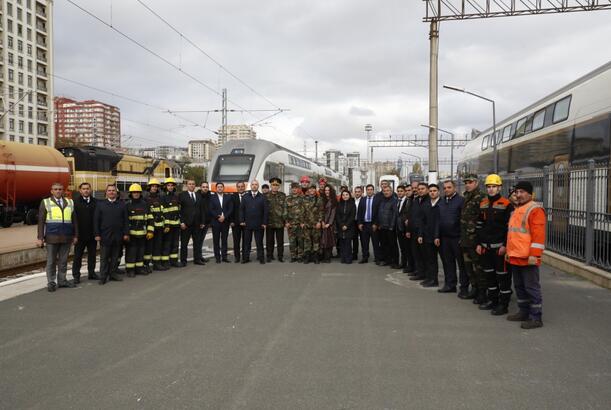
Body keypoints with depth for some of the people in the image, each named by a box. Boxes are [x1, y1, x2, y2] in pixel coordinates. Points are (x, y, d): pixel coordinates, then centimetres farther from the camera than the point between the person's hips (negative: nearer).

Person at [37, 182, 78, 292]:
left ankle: (62, 281, 17)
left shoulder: (70, 202, 12)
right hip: (52, 237, -2)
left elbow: (74, 220, 13)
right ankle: (51, 283, 11)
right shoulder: (45, 202, 5)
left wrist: (75, 235, 9)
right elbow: (41, 221, 1)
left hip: (66, 237, 2)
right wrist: (40, 238, -5)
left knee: (63, 261, 8)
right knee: (51, 261, 3)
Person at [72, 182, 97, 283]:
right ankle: (76, 275, 15)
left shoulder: (95, 202, 3)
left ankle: (91, 273, 24)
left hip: (92, 234, 3)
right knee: (78, 256, 7)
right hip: (80, 234, -3)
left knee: (92, 255, 12)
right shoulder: (76, 202, -5)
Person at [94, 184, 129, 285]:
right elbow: (96, 220, 1)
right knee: (104, 257, 3)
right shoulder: (100, 204, 4)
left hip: (118, 236, 2)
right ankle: (103, 276, 9)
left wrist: (126, 233, -2)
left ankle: (113, 274, 19)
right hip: (105, 236, -2)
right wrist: (97, 234, -6)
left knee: (115, 257, 9)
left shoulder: (122, 204, 7)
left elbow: (126, 220, 5)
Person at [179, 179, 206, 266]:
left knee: (198, 242, 8)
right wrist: (181, 222, -14)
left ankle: (197, 259, 16)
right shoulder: (182, 195, -2)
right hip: (186, 223, -4)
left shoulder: (199, 196, 12)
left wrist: (202, 222, 7)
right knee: (184, 243, 4)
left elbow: (202, 210, 13)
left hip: (197, 223, 4)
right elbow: (179, 210, -7)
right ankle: (183, 260, 11)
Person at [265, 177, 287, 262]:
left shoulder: (283, 195, 5)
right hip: (269, 222, 0)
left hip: (280, 221, 0)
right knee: (269, 240, 6)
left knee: (280, 240, 5)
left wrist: (285, 219, 1)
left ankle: (280, 256, 13)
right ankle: (269, 256, 16)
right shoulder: (265, 195, 4)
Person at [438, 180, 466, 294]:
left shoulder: (461, 200, -8)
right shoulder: (441, 202, 13)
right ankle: (450, 284, 23)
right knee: (447, 262, 12)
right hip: (444, 237, 6)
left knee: (461, 263, 1)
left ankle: (464, 287, 8)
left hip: (457, 237, -6)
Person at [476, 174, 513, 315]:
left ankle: (503, 304, 7)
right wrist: (479, 243, 11)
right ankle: (492, 299, 29)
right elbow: (479, 225, 15)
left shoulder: (506, 204, -8)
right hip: (485, 247, 7)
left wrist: (505, 245, -15)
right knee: (489, 274, 15)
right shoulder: (483, 204, 12)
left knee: (502, 275, 0)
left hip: (500, 247, -7)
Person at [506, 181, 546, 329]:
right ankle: (524, 312, 28)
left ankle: (536, 318, 4)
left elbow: (539, 234, -18)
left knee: (531, 287, -3)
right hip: (515, 257, 9)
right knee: (519, 286, 16)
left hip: (527, 258, -9)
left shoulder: (535, 210, -11)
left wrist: (534, 255, -23)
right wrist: (509, 251, 22)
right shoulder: (517, 210, 18)